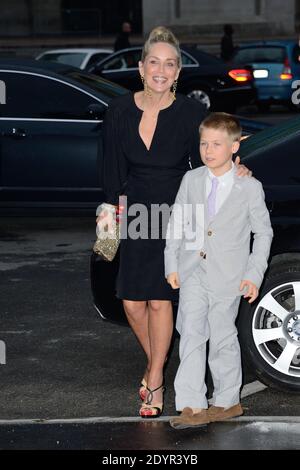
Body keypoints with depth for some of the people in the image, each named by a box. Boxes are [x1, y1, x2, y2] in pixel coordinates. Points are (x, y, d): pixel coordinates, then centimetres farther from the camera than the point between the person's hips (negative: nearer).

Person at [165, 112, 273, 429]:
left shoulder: (250, 188, -4)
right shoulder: (191, 180, 5)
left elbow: (263, 232, 1)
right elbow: (176, 223, 10)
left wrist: (254, 275, -4)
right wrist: (172, 264, 5)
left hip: (228, 277, -3)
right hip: (193, 271, 3)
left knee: (222, 338, 5)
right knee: (191, 334, -4)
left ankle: (227, 401, 20)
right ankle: (192, 405, -3)